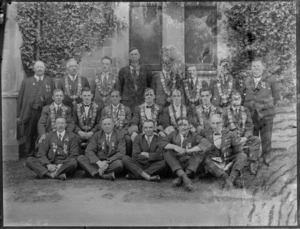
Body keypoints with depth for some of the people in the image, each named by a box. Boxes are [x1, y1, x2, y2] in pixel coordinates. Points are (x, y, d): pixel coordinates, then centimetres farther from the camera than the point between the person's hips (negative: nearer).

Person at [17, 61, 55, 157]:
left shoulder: (50, 81, 13)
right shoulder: (26, 81, 11)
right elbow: (20, 98, 7)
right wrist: (18, 115, 1)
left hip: (45, 112, 0)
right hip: (29, 112, 0)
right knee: (29, 135, 3)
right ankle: (29, 155, 14)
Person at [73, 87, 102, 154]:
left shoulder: (98, 107, 7)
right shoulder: (76, 107, 12)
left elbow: (99, 123, 4)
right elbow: (74, 123, 10)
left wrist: (92, 132, -10)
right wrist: (79, 132, -7)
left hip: (93, 134, -1)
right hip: (80, 133, 1)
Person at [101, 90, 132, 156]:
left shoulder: (127, 109, 10)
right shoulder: (105, 110, 13)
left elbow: (128, 124, 5)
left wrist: (120, 133, -11)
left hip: (122, 133, -1)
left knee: (128, 139, -33)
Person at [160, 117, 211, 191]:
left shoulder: (193, 135, 3)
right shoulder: (173, 134, 8)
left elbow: (206, 144, -14)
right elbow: (162, 143, -7)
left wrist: (188, 150, -24)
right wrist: (174, 147, -24)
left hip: (190, 165, 0)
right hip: (175, 165, 1)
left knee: (201, 152, -22)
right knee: (168, 151, -23)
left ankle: (180, 178, -35)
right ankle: (184, 178, -43)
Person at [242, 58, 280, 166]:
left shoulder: (270, 80, -3)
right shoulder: (247, 80, 8)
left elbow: (276, 97, 4)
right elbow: (244, 94, 18)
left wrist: (267, 106, 0)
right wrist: (249, 105, 7)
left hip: (266, 115, -3)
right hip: (250, 115, 3)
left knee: (266, 138, 1)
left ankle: (266, 160, 15)